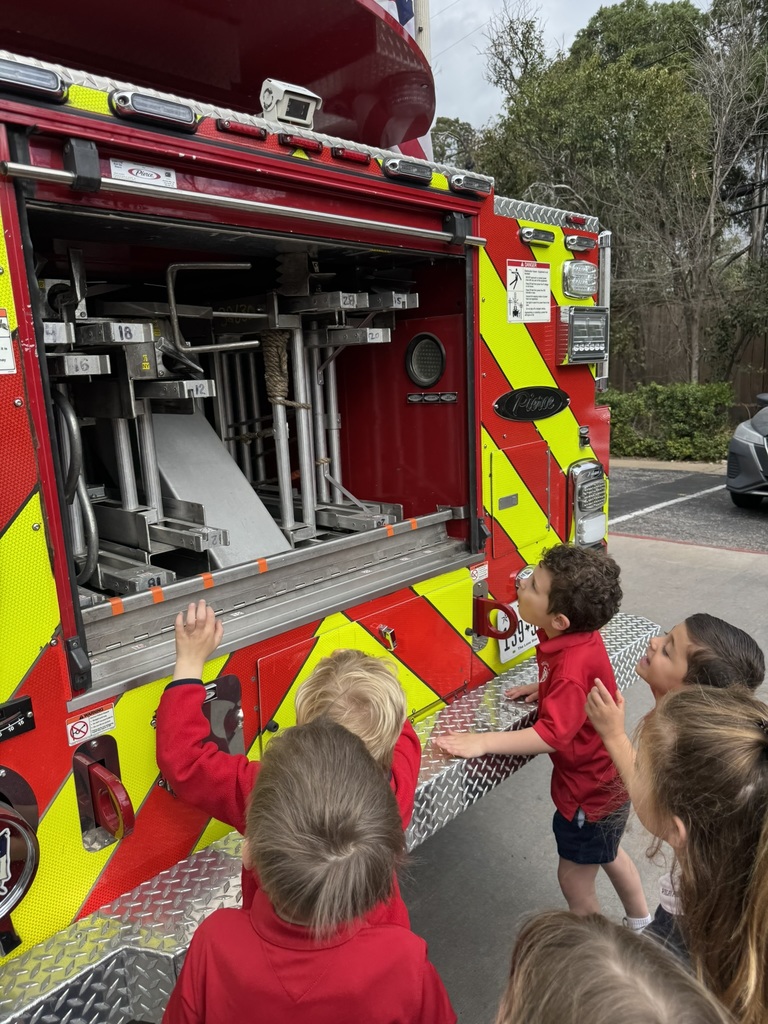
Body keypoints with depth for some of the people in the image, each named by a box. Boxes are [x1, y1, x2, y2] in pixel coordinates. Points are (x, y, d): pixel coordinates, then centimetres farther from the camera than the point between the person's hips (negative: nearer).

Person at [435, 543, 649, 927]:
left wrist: (484, 741, -41)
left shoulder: (573, 668, -36)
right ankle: (641, 925, 55)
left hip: (589, 794, -9)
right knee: (609, 853, 31)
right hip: (605, 780, 9)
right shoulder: (577, 637, -9)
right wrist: (546, 689, -5)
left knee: (574, 878, 13)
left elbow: (553, 734, -39)